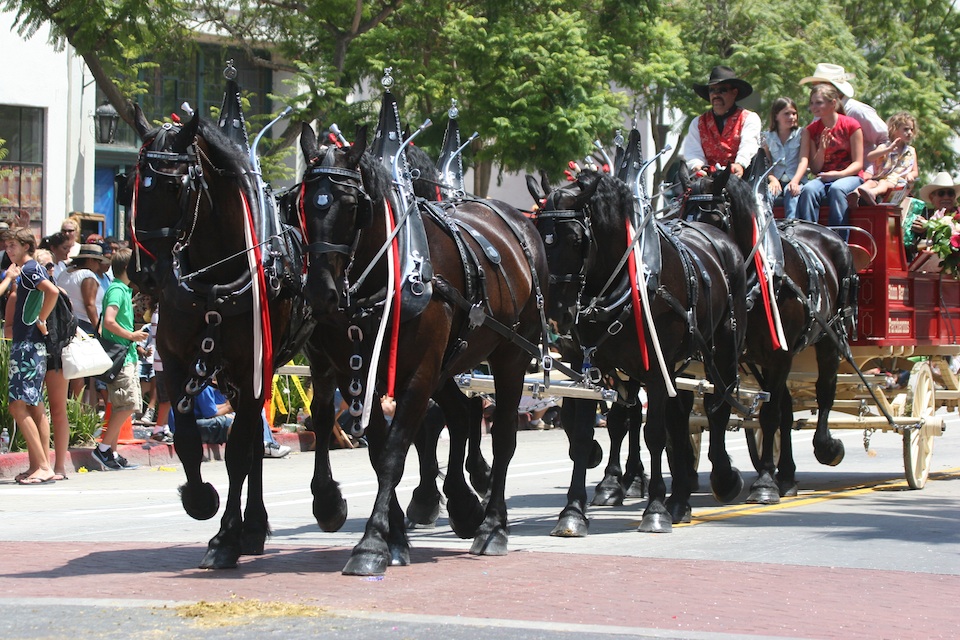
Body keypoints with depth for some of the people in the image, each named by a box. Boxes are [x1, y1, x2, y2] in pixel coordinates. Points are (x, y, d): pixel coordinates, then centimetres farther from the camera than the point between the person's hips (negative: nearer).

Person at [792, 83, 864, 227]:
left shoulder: (851, 125, -2)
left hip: (849, 177, -3)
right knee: (808, 190, -31)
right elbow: (815, 169, 3)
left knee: (837, 189, -37)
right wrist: (822, 149, -15)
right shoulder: (810, 130, 8)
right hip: (823, 178, 3)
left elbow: (858, 163, -4)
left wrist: (839, 174, -21)